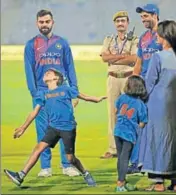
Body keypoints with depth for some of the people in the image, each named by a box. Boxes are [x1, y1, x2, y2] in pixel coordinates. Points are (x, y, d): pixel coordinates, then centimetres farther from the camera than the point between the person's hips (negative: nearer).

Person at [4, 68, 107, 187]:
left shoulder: (65, 89, 2)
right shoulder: (43, 94, 11)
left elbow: (84, 97, 12)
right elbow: (35, 112, 14)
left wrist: (98, 99, 14)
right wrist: (23, 128, 13)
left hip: (68, 128, -3)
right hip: (53, 127, 3)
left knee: (70, 158, 0)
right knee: (39, 148, -12)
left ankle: (86, 174, 27)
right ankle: (21, 176, -14)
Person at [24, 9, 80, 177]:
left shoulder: (62, 43, 11)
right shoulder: (31, 45, 8)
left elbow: (70, 67, 10)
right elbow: (29, 70, 2)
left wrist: (74, 89, 1)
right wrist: (34, 92, -9)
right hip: (42, 91, -1)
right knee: (43, 130, 0)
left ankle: (67, 165, 2)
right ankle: (45, 166, 4)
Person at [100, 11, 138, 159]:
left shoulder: (134, 40, 1)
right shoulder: (109, 40, 12)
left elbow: (134, 59, -14)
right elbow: (104, 57, -4)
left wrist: (113, 58, -9)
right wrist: (124, 55, -11)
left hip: (128, 78, -3)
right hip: (113, 78, 4)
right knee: (112, 113, 4)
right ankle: (113, 149, 7)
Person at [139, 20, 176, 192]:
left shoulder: (158, 57, -13)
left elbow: (150, 82, -8)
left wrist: (149, 99, 6)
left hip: (159, 102, -5)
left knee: (158, 139, 1)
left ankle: (159, 182, 2)